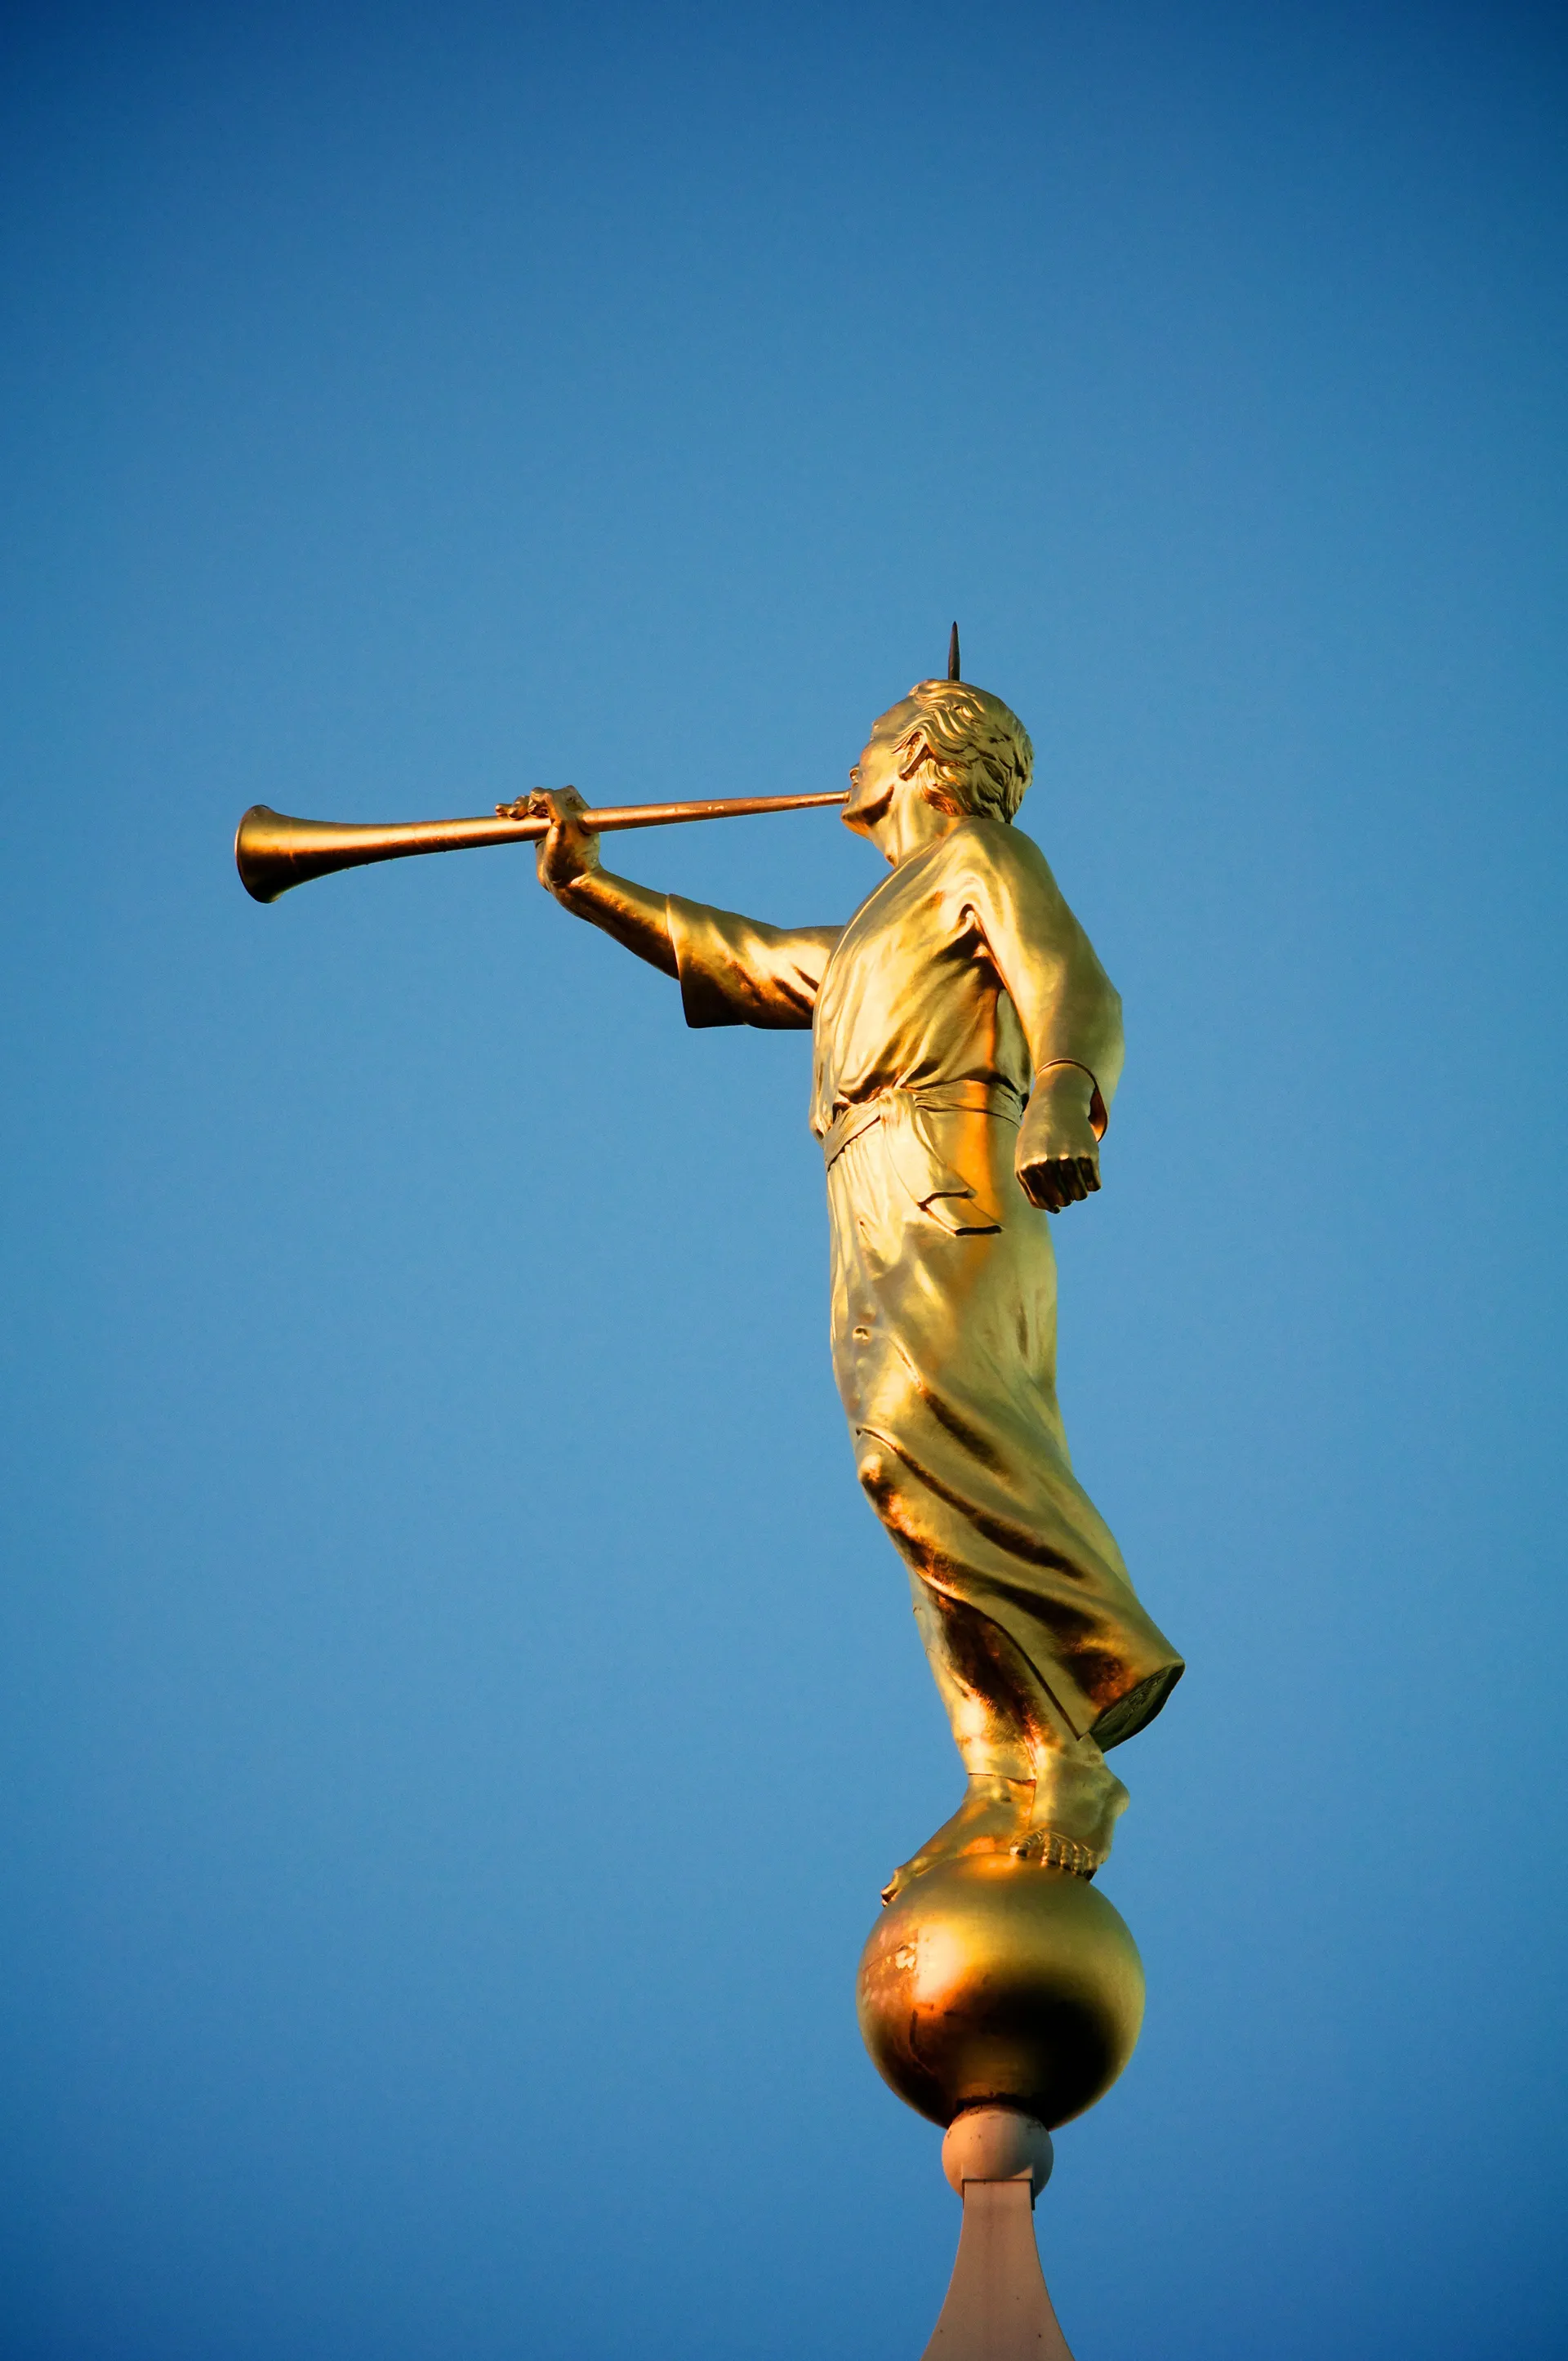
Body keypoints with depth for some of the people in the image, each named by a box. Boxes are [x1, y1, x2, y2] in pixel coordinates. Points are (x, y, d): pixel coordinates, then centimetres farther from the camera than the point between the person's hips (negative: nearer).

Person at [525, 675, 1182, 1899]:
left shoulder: (984, 858, 12)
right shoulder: (871, 943, 37)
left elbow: (1077, 996, -6)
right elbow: (731, 958, 52)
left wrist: (1060, 1109, -26)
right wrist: (588, 884, 56)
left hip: (951, 1196, -8)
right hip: (880, 1237, 8)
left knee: (921, 1411, -33)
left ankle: (1100, 1641, -37)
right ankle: (1038, 1793, -18)